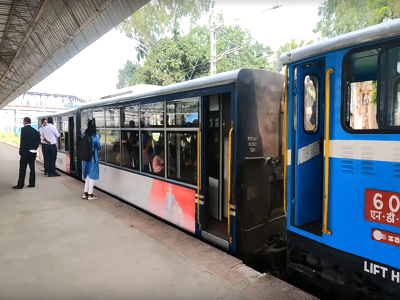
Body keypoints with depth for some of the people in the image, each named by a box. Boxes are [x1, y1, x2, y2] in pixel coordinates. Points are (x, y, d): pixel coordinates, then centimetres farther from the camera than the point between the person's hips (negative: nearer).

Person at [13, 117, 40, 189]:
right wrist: (35, 148, 5)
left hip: (25, 152, -5)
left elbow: (22, 141, -13)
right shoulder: (35, 131, 8)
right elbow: (38, 140, 4)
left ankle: (20, 184, 4)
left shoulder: (23, 129, -10)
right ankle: (32, 183, 11)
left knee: (22, 169, 0)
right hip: (33, 152, 5)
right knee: (32, 168, 9)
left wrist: (21, 151, -6)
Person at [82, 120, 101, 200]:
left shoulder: (84, 135, 2)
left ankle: (85, 193, 20)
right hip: (93, 157, -5)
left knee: (88, 175, 17)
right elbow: (99, 147, -4)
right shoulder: (95, 136, -13)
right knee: (92, 175, 3)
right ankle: (90, 194, 9)